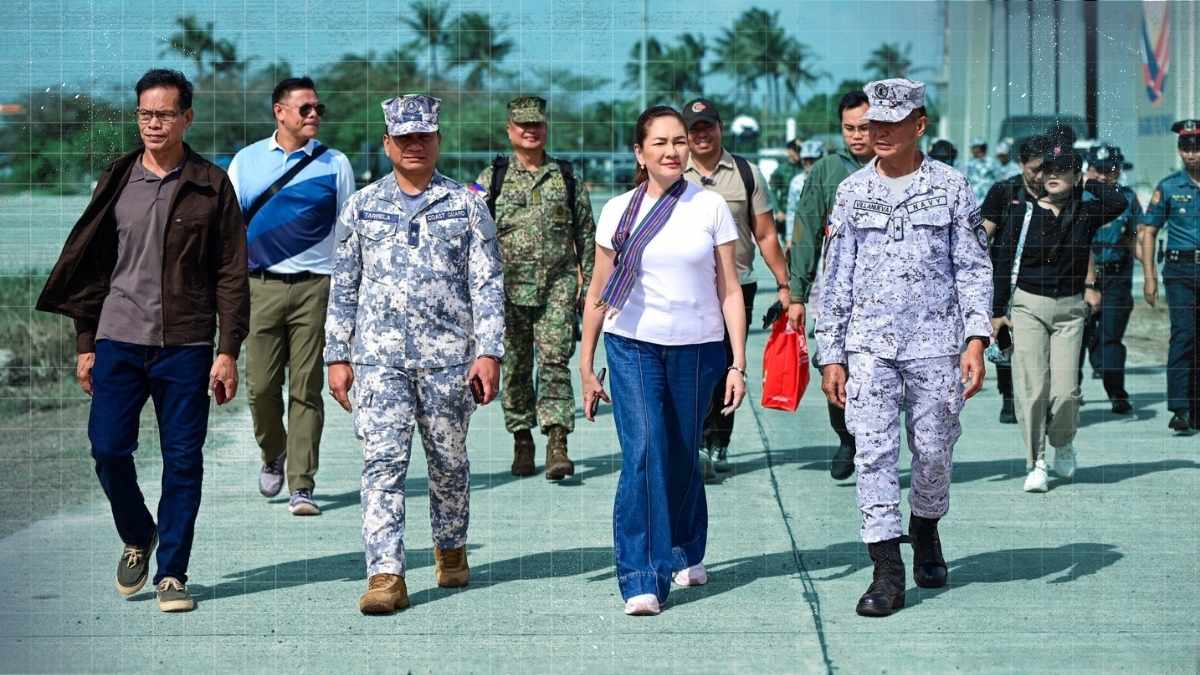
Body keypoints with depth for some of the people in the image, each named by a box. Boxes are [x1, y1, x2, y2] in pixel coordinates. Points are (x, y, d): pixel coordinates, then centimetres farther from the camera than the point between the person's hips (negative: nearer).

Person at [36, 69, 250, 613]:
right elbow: (91, 266, 12)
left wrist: (228, 351, -5)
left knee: (183, 460, 0)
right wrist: (85, 344, 8)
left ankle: (171, 574, 11)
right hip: (119, 339, 2)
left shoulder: (212, 186, 2)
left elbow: (231, 275, 1)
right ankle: (138, 538, 23)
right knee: (107, 448, -4)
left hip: (186, 344, -2)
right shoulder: (116, 182, 8)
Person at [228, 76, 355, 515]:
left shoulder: (335, 164, 7)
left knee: (307, 388, -3)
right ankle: (273, 455, 28)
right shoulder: (247, 160, 10)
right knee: (261, 385, 0)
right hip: (261, 286, 1)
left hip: (315, 286, -1)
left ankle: (302, 487, 0)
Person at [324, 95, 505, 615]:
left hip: (448, 356, 0)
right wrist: (338, 356, 8)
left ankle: (451, 549, 32)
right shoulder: (362, 206, 9)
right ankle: (385, 576, -11)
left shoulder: (466, 205, 5)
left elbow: (487, 284, 2)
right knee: (383, 463, -9)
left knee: (448, 460, 10)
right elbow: (344, 287, 13)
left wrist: (489, 352, -7)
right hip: (379, 358, 0)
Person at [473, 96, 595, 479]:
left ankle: (557, 444, -16)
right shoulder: (491, 180, 6)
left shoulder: (566, 178, 10)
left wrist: (591, 285, 8)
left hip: (558, 285, 0)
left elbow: (586, 235, 13)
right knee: (516, 368, 6)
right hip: (508, 287, 1)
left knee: (555, 360, -11)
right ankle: (522, 441, 18)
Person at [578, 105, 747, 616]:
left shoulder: (710, 207, 1)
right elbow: (598, 293, 9)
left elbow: (730, 291, 2)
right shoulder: (618, 211, 3)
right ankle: (642, 579, -11)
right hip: (633, 345, -1)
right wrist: (586, 367, 8)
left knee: (683, 457, 12)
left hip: (697, 348, 1)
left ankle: (685, 554, 36)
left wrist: (738, 364, -3)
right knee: (642, 456, -13)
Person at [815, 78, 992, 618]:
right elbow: (836, 277, 11)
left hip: (935, 342, -1)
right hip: (869, 344, 1)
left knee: (934, 452, 5)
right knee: (873, 452, -8)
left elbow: (974, 268, 3)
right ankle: (887, 571, -7)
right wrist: (831, 356, 7)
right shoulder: (853, 191, 9)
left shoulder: (950, 186, 4)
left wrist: (976, 339, -9)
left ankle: (925, 528, 34)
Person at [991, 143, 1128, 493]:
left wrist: (1086, 184, -2)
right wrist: (998, 311, -1)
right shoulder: (1025, 212, 0)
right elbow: (1004, 263, 2)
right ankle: (1037, 463, 4)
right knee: (1031, 387, -6)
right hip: (1028, 306, -1)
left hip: (1070, 309, 1)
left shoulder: (1085, 212, 3)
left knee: (1066, 390, -6)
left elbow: (1117, 201, -18)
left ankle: (1063, 445, 23)